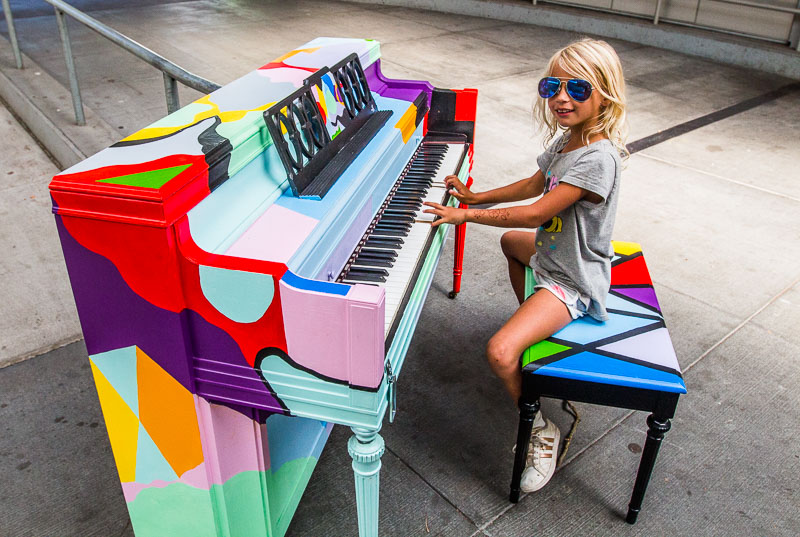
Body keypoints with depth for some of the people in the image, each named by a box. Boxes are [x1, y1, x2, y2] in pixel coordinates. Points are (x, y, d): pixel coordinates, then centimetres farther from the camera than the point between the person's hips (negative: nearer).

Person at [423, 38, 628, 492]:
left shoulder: (597, 158, -29)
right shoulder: (567, 139, 1)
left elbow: (536, 213, -30)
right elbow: (534, 185, 17)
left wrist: (466, 215, -22)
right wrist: (477, 197, 13)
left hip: (574, 282, -10)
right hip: (552, 252, 10)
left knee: (500, 353, -26)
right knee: (511, 242, 38)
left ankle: (541, 430, 1)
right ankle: (534, 322, 52)